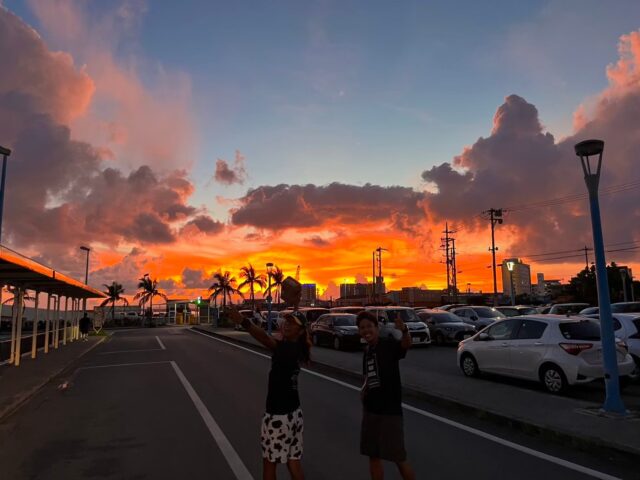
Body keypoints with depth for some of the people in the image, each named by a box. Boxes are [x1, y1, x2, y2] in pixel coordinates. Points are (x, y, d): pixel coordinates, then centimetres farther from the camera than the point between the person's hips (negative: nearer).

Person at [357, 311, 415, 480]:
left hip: (390, 410, -7)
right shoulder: (366, 351, 7)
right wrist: (364, 389, -1)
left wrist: (404, 330, -60)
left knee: (398, 458, 2)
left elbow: (406, 344, -37)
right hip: (370, 410, 7)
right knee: (373, 456, 15)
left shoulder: (388, 344, -15)